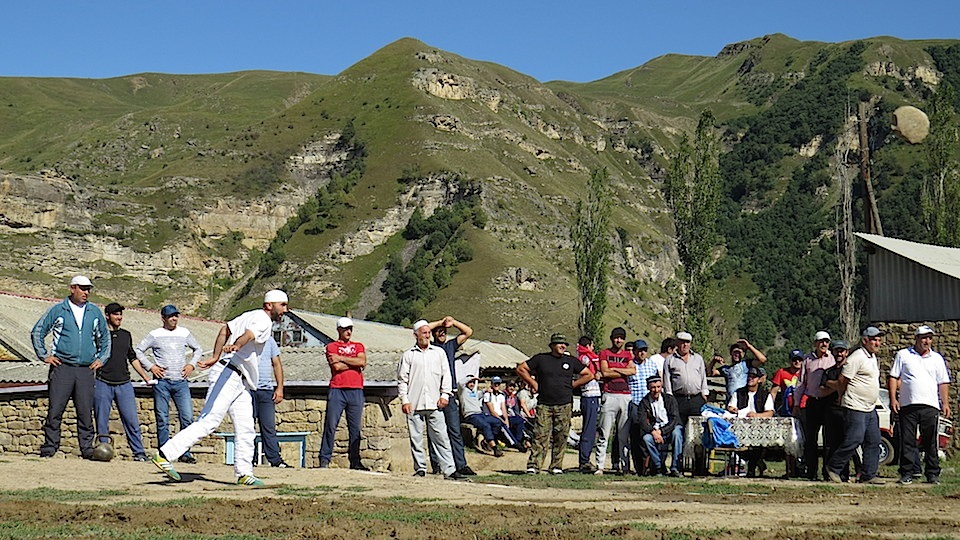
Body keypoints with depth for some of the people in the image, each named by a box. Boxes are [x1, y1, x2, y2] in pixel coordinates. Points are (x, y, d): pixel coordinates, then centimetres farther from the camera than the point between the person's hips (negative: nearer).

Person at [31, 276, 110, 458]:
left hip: (86, 370, 2)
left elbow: (105, 337, 26)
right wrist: (44, 355, 4)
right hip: (62, 367, -2)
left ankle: (87, 448, 6)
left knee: (85, 412, 1)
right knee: (55, 410, -5)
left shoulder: (95, 312, 12)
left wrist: (101, 358, 16)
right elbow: (37, 332, 10)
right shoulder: (58, 310, 4)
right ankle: (49, 447, 2)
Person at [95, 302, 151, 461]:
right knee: (102, 422, 1)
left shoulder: (126, 335, 17)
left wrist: (145, 376, 23)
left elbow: (132, 358, 26)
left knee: (132, 420, -3)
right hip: (103, 384, -3)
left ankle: (139, 452, 0)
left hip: (124, 384, 3)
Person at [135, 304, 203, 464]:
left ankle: (185, 452, 2)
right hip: (162, 382, -2)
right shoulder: (155, 335, 3)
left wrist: (191, 364, 10)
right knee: (162, 420, 0)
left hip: (181, 382, 2)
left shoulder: (185, 333, 11)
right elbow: (138, 350, 6)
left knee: (188, 418, -6)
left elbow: (198, 349, 25)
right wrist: (150, 366, -3)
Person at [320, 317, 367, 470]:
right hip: (337, 390, -3)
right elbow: (336, 367, -8)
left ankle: (355, 461, 6)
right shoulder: (332, 346, 8)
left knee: (355, 428, 3)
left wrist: (341, 358, -4)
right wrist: (355, 362, -1)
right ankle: (324, 460, -3)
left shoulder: (358, 346, 18)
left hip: (356, 391, 3)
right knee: (330, 425, -6)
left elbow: (362, 362, -3)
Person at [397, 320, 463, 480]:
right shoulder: (408, 355, 8)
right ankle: (420, 468, 10)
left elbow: (446, 375, 14)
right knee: (416, 438, 1)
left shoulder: (439, 352, 14)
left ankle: (449, 470, -6)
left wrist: (445, 395, 3)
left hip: (434, 404, 1)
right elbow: (402, 379, 7)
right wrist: (404, 400, -2)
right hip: (414, 405, -1)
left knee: (441, 437, -3)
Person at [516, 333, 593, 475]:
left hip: (564, 406, 2)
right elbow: (521, 369, 12)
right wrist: (533, 383, 6)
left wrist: (573, 385, 9)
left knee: (560, 437, 1)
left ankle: (556, 467, 8)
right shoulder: (540, 359, 7)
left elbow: (589, 375, 17)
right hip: (544, 405, -2)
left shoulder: (571, 361, 12)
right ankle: (533, 466, -11)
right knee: (540, 436, -9)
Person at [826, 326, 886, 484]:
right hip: (856, 408, -10)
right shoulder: (857, 357, -13)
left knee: (874, 442, 7)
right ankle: (833, 468, 3)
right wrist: (841, 398, 0)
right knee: (853, 441, -11)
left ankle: (868, 475, 11)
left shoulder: (873, 357, 18)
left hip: (870, 409, 10)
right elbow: (843, 380, -13)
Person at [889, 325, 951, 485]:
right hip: (907, 405, -1)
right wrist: (893, 399, -3)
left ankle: (932, 474, 9)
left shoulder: (937, 358, 15)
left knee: (931, 443, 2)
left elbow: (943, 383, 15)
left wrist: (945, 402, 5)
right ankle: (906, 474, 5)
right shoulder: (903, 355, 9)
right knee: (907, 442, 0)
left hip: (930, 406, 1)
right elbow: (893, 377, 7)